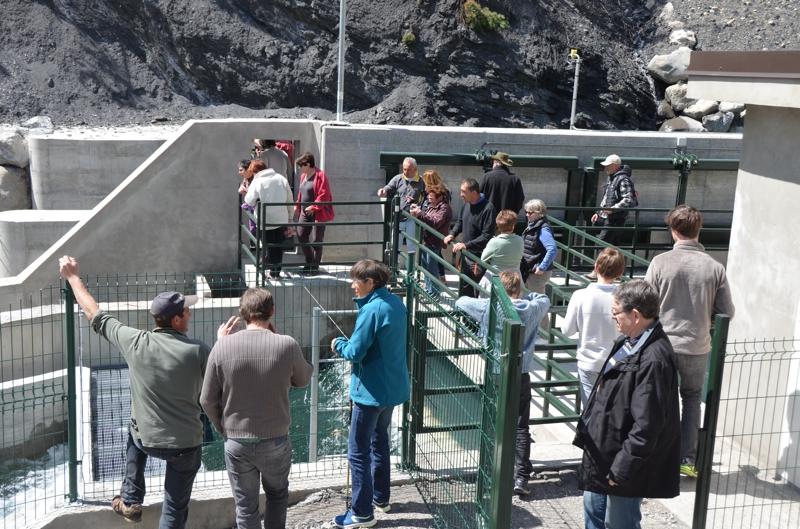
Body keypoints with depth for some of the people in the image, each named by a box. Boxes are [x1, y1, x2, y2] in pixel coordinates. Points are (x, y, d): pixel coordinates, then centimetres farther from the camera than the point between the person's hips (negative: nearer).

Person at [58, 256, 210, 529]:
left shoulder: (135, 342, -12)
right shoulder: (197, 350, -17)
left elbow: (94, 314, 1)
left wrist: (72, 276, 13)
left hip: (146, 440, 2)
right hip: (185, 445, -2)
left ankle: (130, 500, 39)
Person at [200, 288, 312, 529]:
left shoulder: (223, 346, -13)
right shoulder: (287, 345, -15)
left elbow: (207, 400, -7)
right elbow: (303, 380, 6)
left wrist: (223, 429, 12)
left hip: (236, 443, 1)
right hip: (276, 441, 0)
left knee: (246, 507, 16)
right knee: (277, 495, 26)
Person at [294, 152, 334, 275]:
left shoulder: (320, 176, -13)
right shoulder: (303, 176, 12)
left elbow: (324, 196, -18)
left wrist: (313, 208, -19)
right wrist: (297, 207, 13)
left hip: (318, 213, -8)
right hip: (305, 213, 8)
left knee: (316, 240, -2)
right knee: (301, 236, 5)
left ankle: (315, 266, 10)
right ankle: (309, 262, 21)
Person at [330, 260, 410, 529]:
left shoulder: (372, 310, -23)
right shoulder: (396, 302, 4)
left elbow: (355, 352, -21)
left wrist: (338, 344, -3)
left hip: (372, 391, -9)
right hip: (393, 386, 9)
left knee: (358, 451, 1)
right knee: (380, 441, 24)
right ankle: (381, 498, 37)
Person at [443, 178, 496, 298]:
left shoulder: (488, 208, -20)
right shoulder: (466, 204, 3)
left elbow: (487, 236, -22)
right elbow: (460, 222, 19)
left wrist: (466, 245, -26)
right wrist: (452, 234, 0)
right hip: (466, 256, 8)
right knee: (464, 289, 20)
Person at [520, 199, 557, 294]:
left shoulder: (543, 230, -20)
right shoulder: (531, 226, 8)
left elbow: (553, 249, -30)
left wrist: (542, 268, -27)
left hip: (537, 273, -10)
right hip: (528, 270, 10)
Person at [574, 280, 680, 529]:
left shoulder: (654, 360, -28)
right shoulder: (628, 342, 2)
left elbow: (647, 426, -28)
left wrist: (621, 469, -22)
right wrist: (587, 428, 16)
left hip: (624, 462, -9)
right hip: (602, 449, 10)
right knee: (593, 509, 25)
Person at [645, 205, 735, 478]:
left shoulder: (660, 262, -12)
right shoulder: (715, 268, -8)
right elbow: (727, 312, -2)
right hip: (697, 346, 1)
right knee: (692, 399, 21)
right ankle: (687, 459, 22)